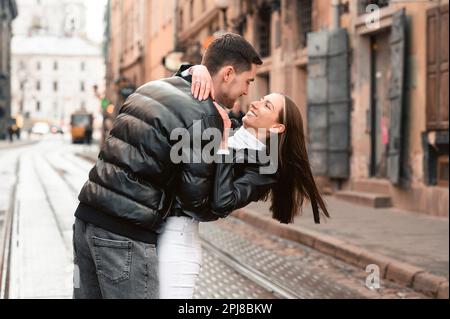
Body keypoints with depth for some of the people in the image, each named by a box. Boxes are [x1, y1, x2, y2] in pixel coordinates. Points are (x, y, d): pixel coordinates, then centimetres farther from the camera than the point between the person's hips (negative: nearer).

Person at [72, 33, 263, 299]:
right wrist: (216, 212, 12)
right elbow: (195, 198, -8)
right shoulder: (204, 117, -11)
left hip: (87, 217, 8)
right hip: (125, 234, -8)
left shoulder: (153, 87, 15)